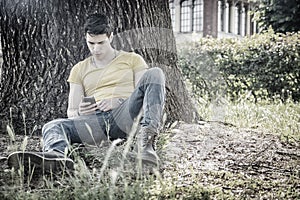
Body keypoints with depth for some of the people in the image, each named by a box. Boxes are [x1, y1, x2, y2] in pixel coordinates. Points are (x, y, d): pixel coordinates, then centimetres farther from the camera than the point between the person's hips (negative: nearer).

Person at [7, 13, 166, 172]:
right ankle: (56, 155, -60)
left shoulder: (133, 59, 18)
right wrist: (80, 112, -7)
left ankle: (147, 136, -43)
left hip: (126, 115, -2)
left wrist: (119, 101, -11)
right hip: (97, 119, 2)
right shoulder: (79, 70, 24)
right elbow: (71, 112, 18)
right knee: (53, 126, -23)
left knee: (154, 73, -25)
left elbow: (145, 95, 7)